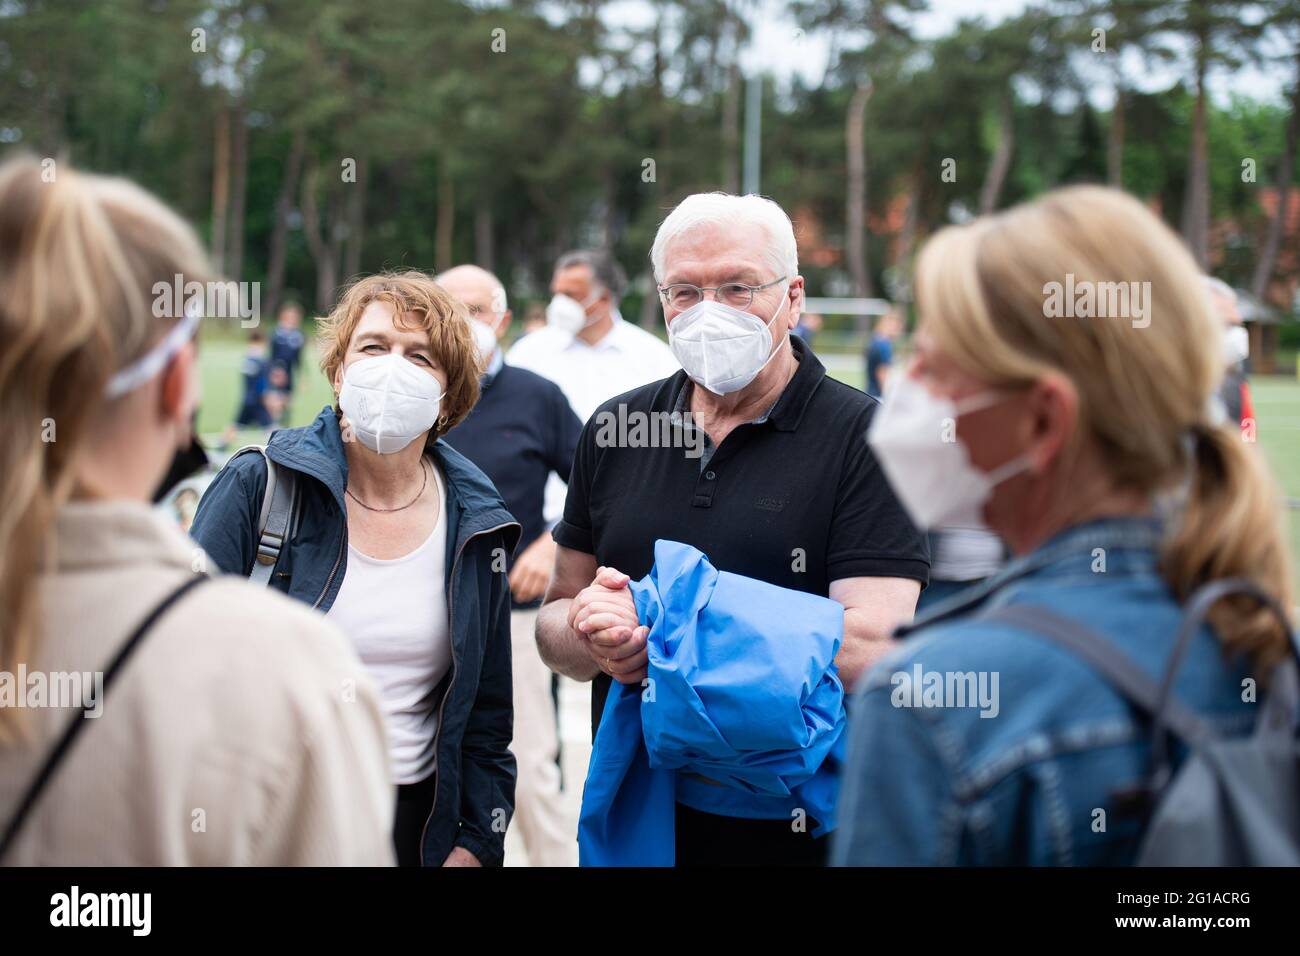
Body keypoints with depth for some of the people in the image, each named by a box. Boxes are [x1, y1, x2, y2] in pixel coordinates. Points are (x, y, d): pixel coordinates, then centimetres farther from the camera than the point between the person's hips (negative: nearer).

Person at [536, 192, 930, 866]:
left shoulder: (864, 437, -11)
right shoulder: (612, 431, 4)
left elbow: (871, 649, -21)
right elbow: (554, 622, 7)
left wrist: (658, 635, -24)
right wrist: (591, 632, -17)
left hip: (800, 831, -4)